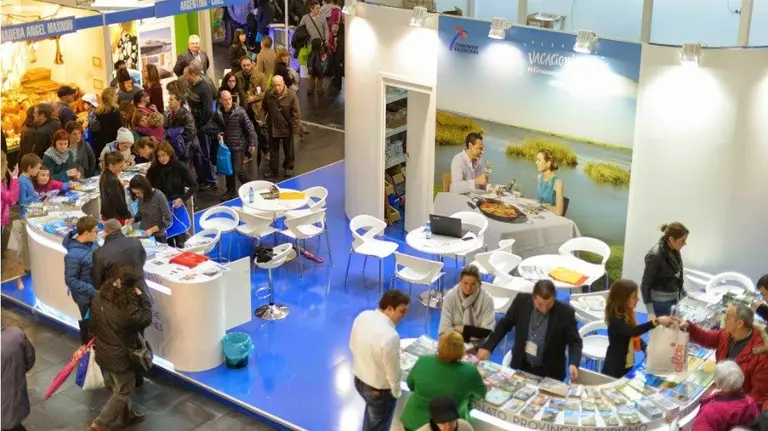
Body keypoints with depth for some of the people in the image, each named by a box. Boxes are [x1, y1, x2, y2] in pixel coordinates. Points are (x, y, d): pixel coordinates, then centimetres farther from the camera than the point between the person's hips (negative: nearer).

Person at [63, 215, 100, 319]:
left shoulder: (92, 242, -9)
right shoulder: (73, 255, -30)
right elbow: (71, 281, -24)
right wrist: (93, 291, -25)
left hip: (98, 291, 7)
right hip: (86, 297, -7)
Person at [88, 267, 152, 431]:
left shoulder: (99, 296, -11)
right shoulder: (128, 309, -33)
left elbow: (93, 323, 3)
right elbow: (146, 319, -13)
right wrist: (142, 297, -10)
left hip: (102, 352, 8)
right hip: (120, 358, -7)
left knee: (116, 388, 27)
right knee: (124, 392, 15)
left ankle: (127, 416, 47)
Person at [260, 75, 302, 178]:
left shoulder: (291, 95, -19)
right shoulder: (268, 94, -6)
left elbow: (295, 113, -17)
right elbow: (264, 108, 7)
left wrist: (296, 127, -18)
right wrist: (261, 118, -9)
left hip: (286, 128, -3)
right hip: (272, 127, 3)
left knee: (288, 149, 15)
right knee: (273, 150, 15)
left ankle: (288, 168, 35)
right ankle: (273, 170, 27)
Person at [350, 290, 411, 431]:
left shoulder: (362, 316, -13)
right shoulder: (390, 336, -36)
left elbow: (353, 345, 3)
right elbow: (393, 371, -23)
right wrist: (396, 392, -4)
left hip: (359, 379, 7)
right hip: (379, 389, -7)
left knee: (371, 412, 35)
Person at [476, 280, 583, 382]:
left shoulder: (565, 312, -18)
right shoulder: (521, 301, -12)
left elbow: (575, 341, -6)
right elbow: (504, 324, 3)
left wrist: (573, 363, -23)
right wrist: (487, 347, -2)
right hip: (521, 367, 3)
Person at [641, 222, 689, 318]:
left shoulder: (675, 251, 1)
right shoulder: (656, 255, -21)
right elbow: (645, 285, -17)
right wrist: (650, 313, -19)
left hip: (673, 300, 7)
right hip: (660, 303, -7)